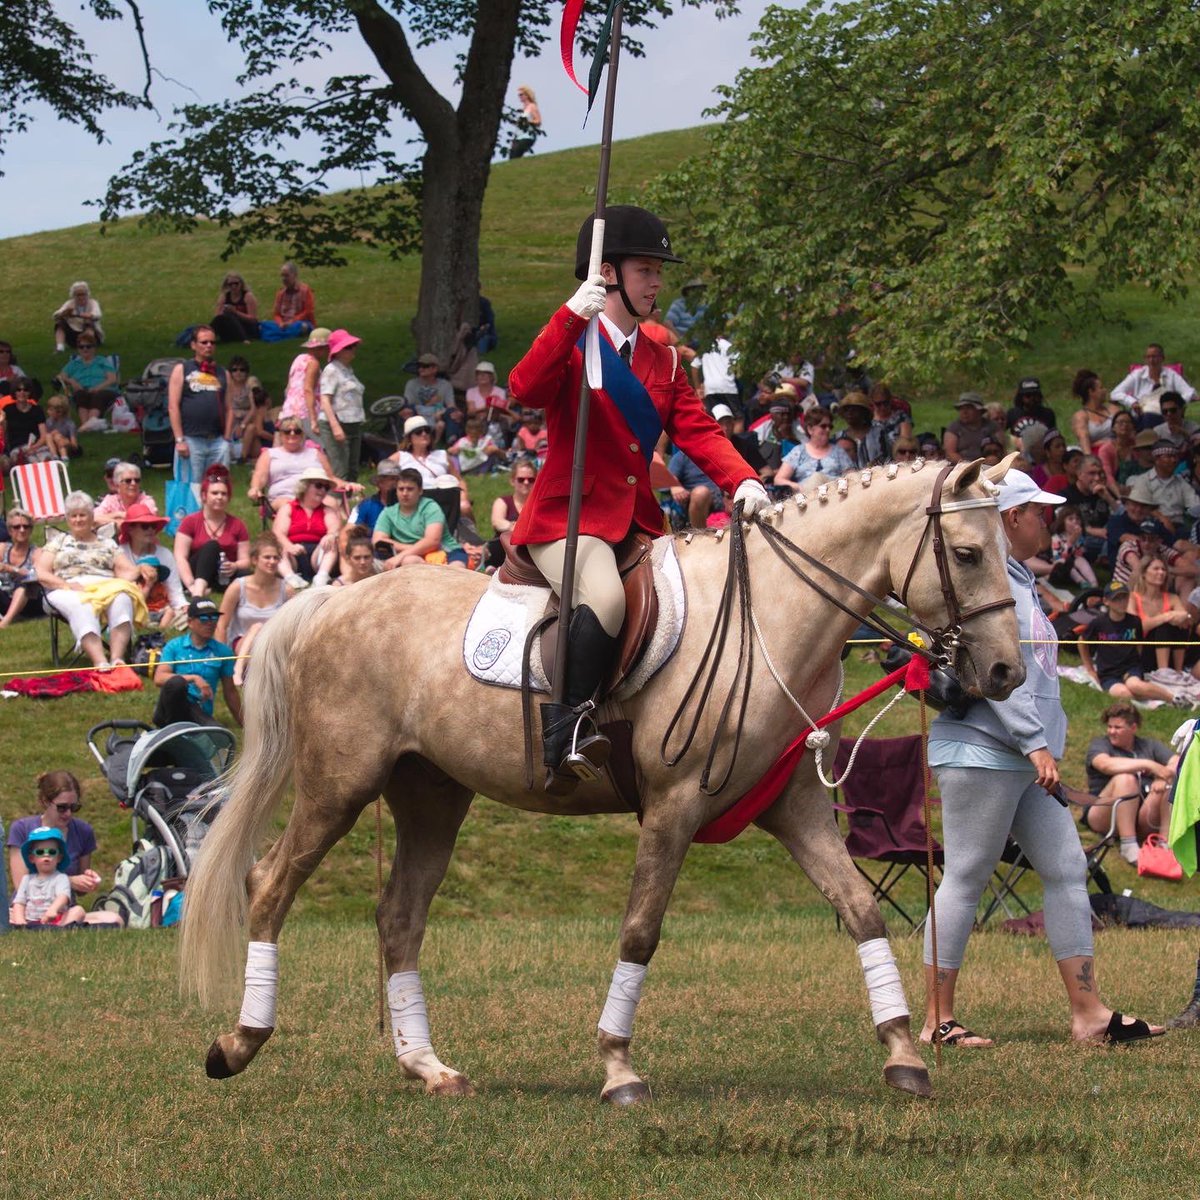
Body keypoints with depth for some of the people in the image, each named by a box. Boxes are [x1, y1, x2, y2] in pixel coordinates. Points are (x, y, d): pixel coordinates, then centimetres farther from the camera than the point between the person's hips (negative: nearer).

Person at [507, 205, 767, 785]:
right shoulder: (571, 343, -1)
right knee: (606, 597, -34)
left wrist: (743, 481, -8)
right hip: (569, 517, -7)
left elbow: (698, 430, 10)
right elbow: (527, 388, -21)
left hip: (639, 518, 7)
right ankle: (565, 728, -29)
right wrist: (572, 318, -32)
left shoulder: (662, 361, 18)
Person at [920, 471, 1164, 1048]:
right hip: (980, 753, -10)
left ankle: (1089, 1012, 5)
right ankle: (937, 1019, 0)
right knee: (966, 878, -5)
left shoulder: (1018, 579, 19)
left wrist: (1045, 743, 19)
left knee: (1067, 869, 5)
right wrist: (1035, 744, -22)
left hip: (1026, 760, 10)